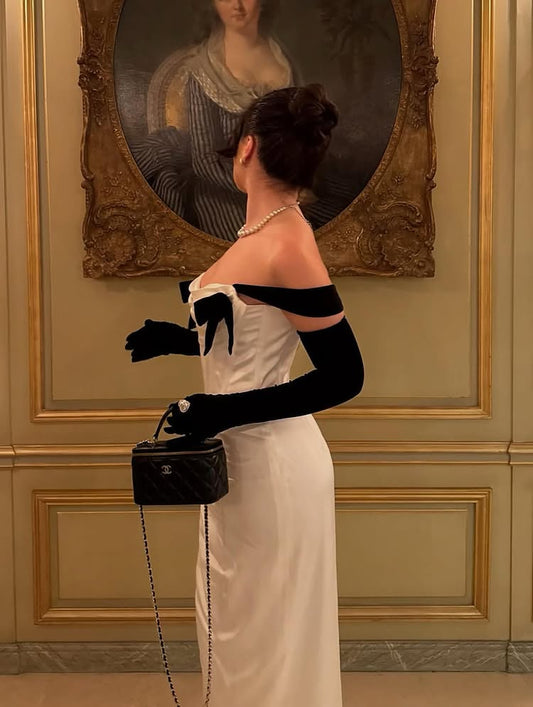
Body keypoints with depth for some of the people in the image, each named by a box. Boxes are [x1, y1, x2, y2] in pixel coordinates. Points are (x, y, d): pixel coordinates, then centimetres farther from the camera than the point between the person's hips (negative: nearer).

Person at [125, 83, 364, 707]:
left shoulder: (287, 246, -22)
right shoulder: (263, 232, 5)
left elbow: (343, 376, -21)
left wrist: (225, 410, -24)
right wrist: (175, 338, 8)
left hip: (273, 463, -9)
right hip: (243, 459, 9)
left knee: (268, 632, 9)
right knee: (234, 621, 22)